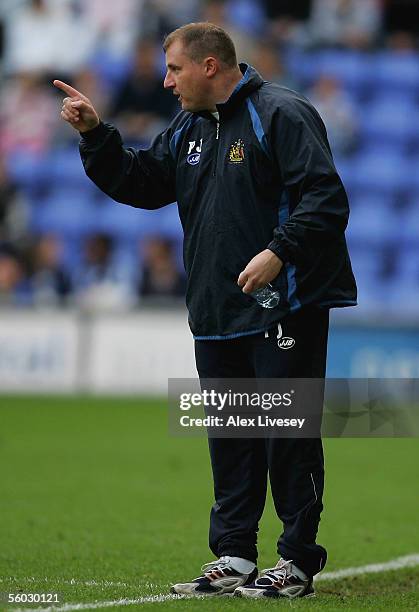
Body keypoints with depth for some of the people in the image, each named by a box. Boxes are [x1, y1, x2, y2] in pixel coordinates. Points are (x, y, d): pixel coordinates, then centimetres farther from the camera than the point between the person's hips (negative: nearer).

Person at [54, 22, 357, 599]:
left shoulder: (280, 114, -10)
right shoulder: (188, 130, 16)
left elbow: (326, 198, -17)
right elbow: (139, 183, 20)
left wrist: (278, 252, -27)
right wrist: (95, 135, 8)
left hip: (284, 311, -8)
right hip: (216, 315, 8)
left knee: (288, 436, -3)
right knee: (230, 441, 10)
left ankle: (298, 562, 3)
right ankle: (233, 558, 16)